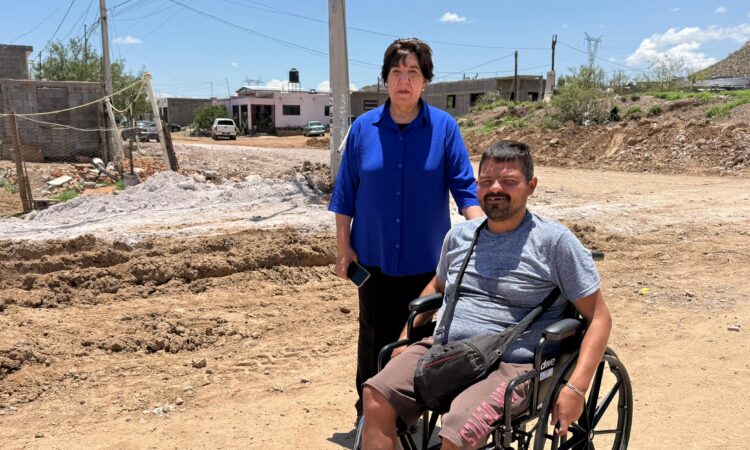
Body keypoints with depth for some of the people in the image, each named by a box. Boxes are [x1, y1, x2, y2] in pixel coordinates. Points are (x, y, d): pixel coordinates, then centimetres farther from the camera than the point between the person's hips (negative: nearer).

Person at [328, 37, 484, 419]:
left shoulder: (444, 127, -4)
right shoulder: (363, 128, -1)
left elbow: (465, 186, -5)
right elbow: (345, 194, 3)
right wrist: (343, 248, 1)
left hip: (426, 259, 0)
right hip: (374, 258, 1)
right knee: (375, 339, 10)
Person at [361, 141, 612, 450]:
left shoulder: (555, 241, -4)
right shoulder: (459, 236, 12)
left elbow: (598, 317, -4)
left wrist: (576, 388, -15)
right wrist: (404, 339, 19)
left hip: (509, 367, -4)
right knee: (376, 395, -18)